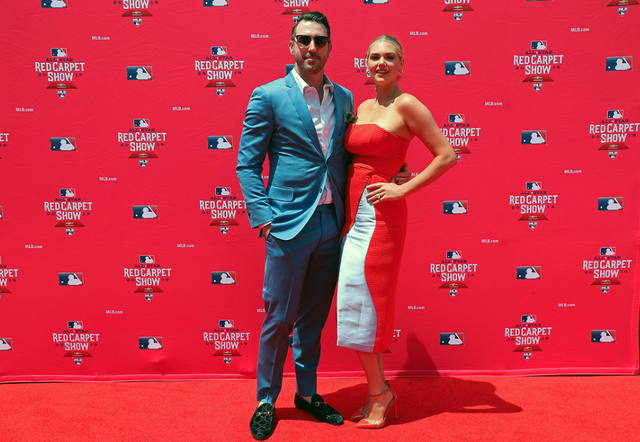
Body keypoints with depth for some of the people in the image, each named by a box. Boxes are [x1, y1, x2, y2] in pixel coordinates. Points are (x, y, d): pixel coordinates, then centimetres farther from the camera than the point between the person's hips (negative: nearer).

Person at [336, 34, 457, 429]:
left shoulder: (406, 105, -8)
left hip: (380, 217, -8)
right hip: (354, 215, 8)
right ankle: (380, 390, 23)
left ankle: (378, 394, 14)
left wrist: (403, 189, -13)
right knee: (358, 304, 10)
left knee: (364, 304, -3)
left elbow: (447, 156, -11)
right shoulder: (363, 107, 15)